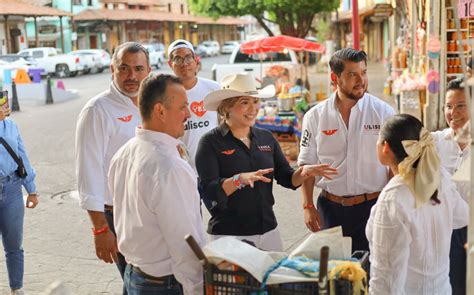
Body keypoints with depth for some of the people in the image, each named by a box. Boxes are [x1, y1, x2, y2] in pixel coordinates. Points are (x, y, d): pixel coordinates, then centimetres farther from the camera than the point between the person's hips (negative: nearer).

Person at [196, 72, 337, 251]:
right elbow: (209, 190, -16)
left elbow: (287, 179, 9)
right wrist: (240, 179, -31)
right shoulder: (211, 142, -7)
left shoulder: (266, 138, 8)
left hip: (269, 231, 5)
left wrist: (303, 172, -11)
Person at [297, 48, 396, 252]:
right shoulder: (315, 116, 1)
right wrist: (308, 206, -1)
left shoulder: (383, 112, -3)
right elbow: (306, 165, 6)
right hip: (330, 208, 1)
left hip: (372, 206, -1)